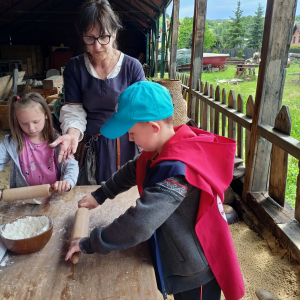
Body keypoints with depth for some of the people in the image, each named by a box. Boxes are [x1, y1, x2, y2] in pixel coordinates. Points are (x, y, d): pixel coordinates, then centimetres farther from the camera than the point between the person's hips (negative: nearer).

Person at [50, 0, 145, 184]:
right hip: (90, 147, 1)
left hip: (125, 146, -1)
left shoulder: (132, 67, -7)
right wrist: (72, 133, -24)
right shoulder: (74, 67, -2)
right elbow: (74, 110, -3)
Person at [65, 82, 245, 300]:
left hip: (196, 271, -7)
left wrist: (88, 245, -25)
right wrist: (99, 196, 7)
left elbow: (138, 224, -38)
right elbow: (132, 170, 8)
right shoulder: (167, 148, -8)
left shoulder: (176, 170, -37)